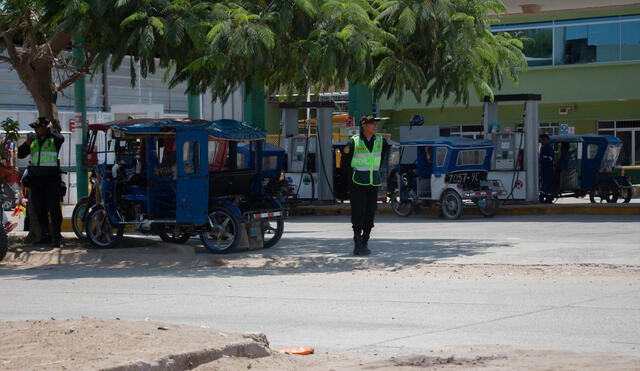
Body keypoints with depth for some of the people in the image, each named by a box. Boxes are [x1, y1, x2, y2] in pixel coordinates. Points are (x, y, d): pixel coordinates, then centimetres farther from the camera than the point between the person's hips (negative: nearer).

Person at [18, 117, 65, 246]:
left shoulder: (53, 140, -1)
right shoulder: (34, 140, 14)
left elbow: (60, 138, -26)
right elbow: (20, 154, 13)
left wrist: (51, 128, -9)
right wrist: (27, 143, -5)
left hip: (51, 179, -6)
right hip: (36, 179, 6)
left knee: (54, 208, -6)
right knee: (39, 209, 9)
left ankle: (56, 237, -4)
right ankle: (45, 235, 17)